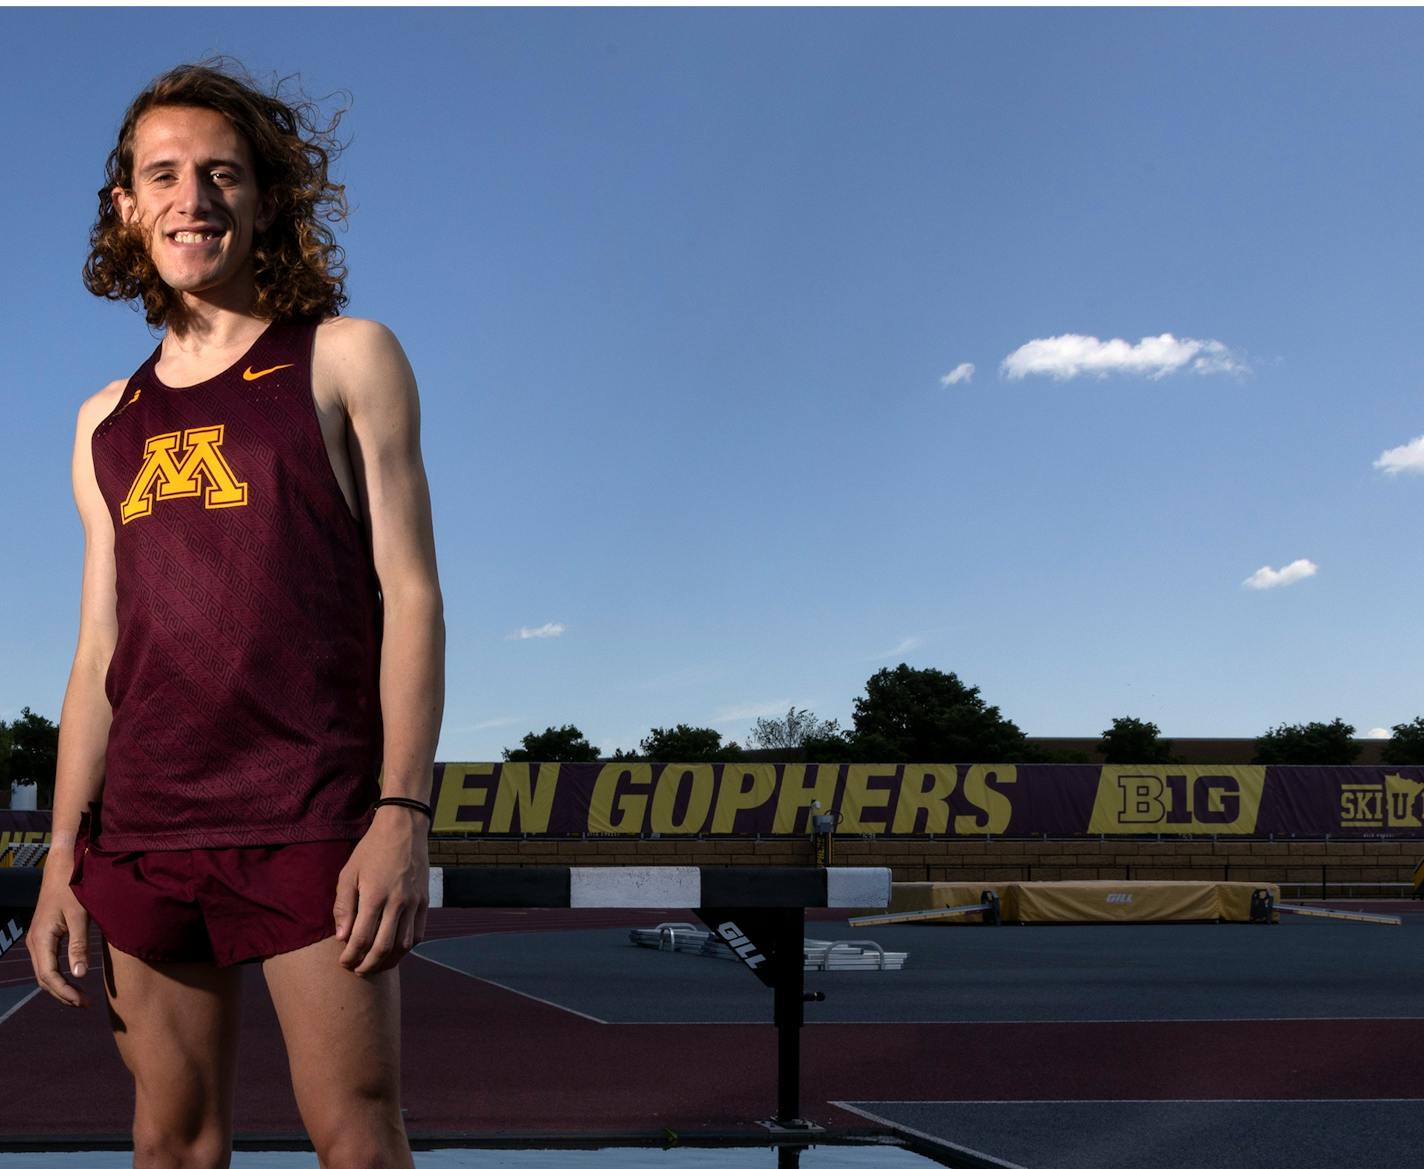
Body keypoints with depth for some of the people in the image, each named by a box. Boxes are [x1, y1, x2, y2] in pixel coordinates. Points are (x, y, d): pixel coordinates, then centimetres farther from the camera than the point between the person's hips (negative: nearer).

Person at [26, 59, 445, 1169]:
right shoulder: (108, 422, 17)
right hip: (145, 829, 4)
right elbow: (100, 652, 17)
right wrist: (64, 857, 11)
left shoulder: (346, 359, 5)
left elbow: (410, 594, -2)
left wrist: (404, 811, -13)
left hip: (310, 816, -4)